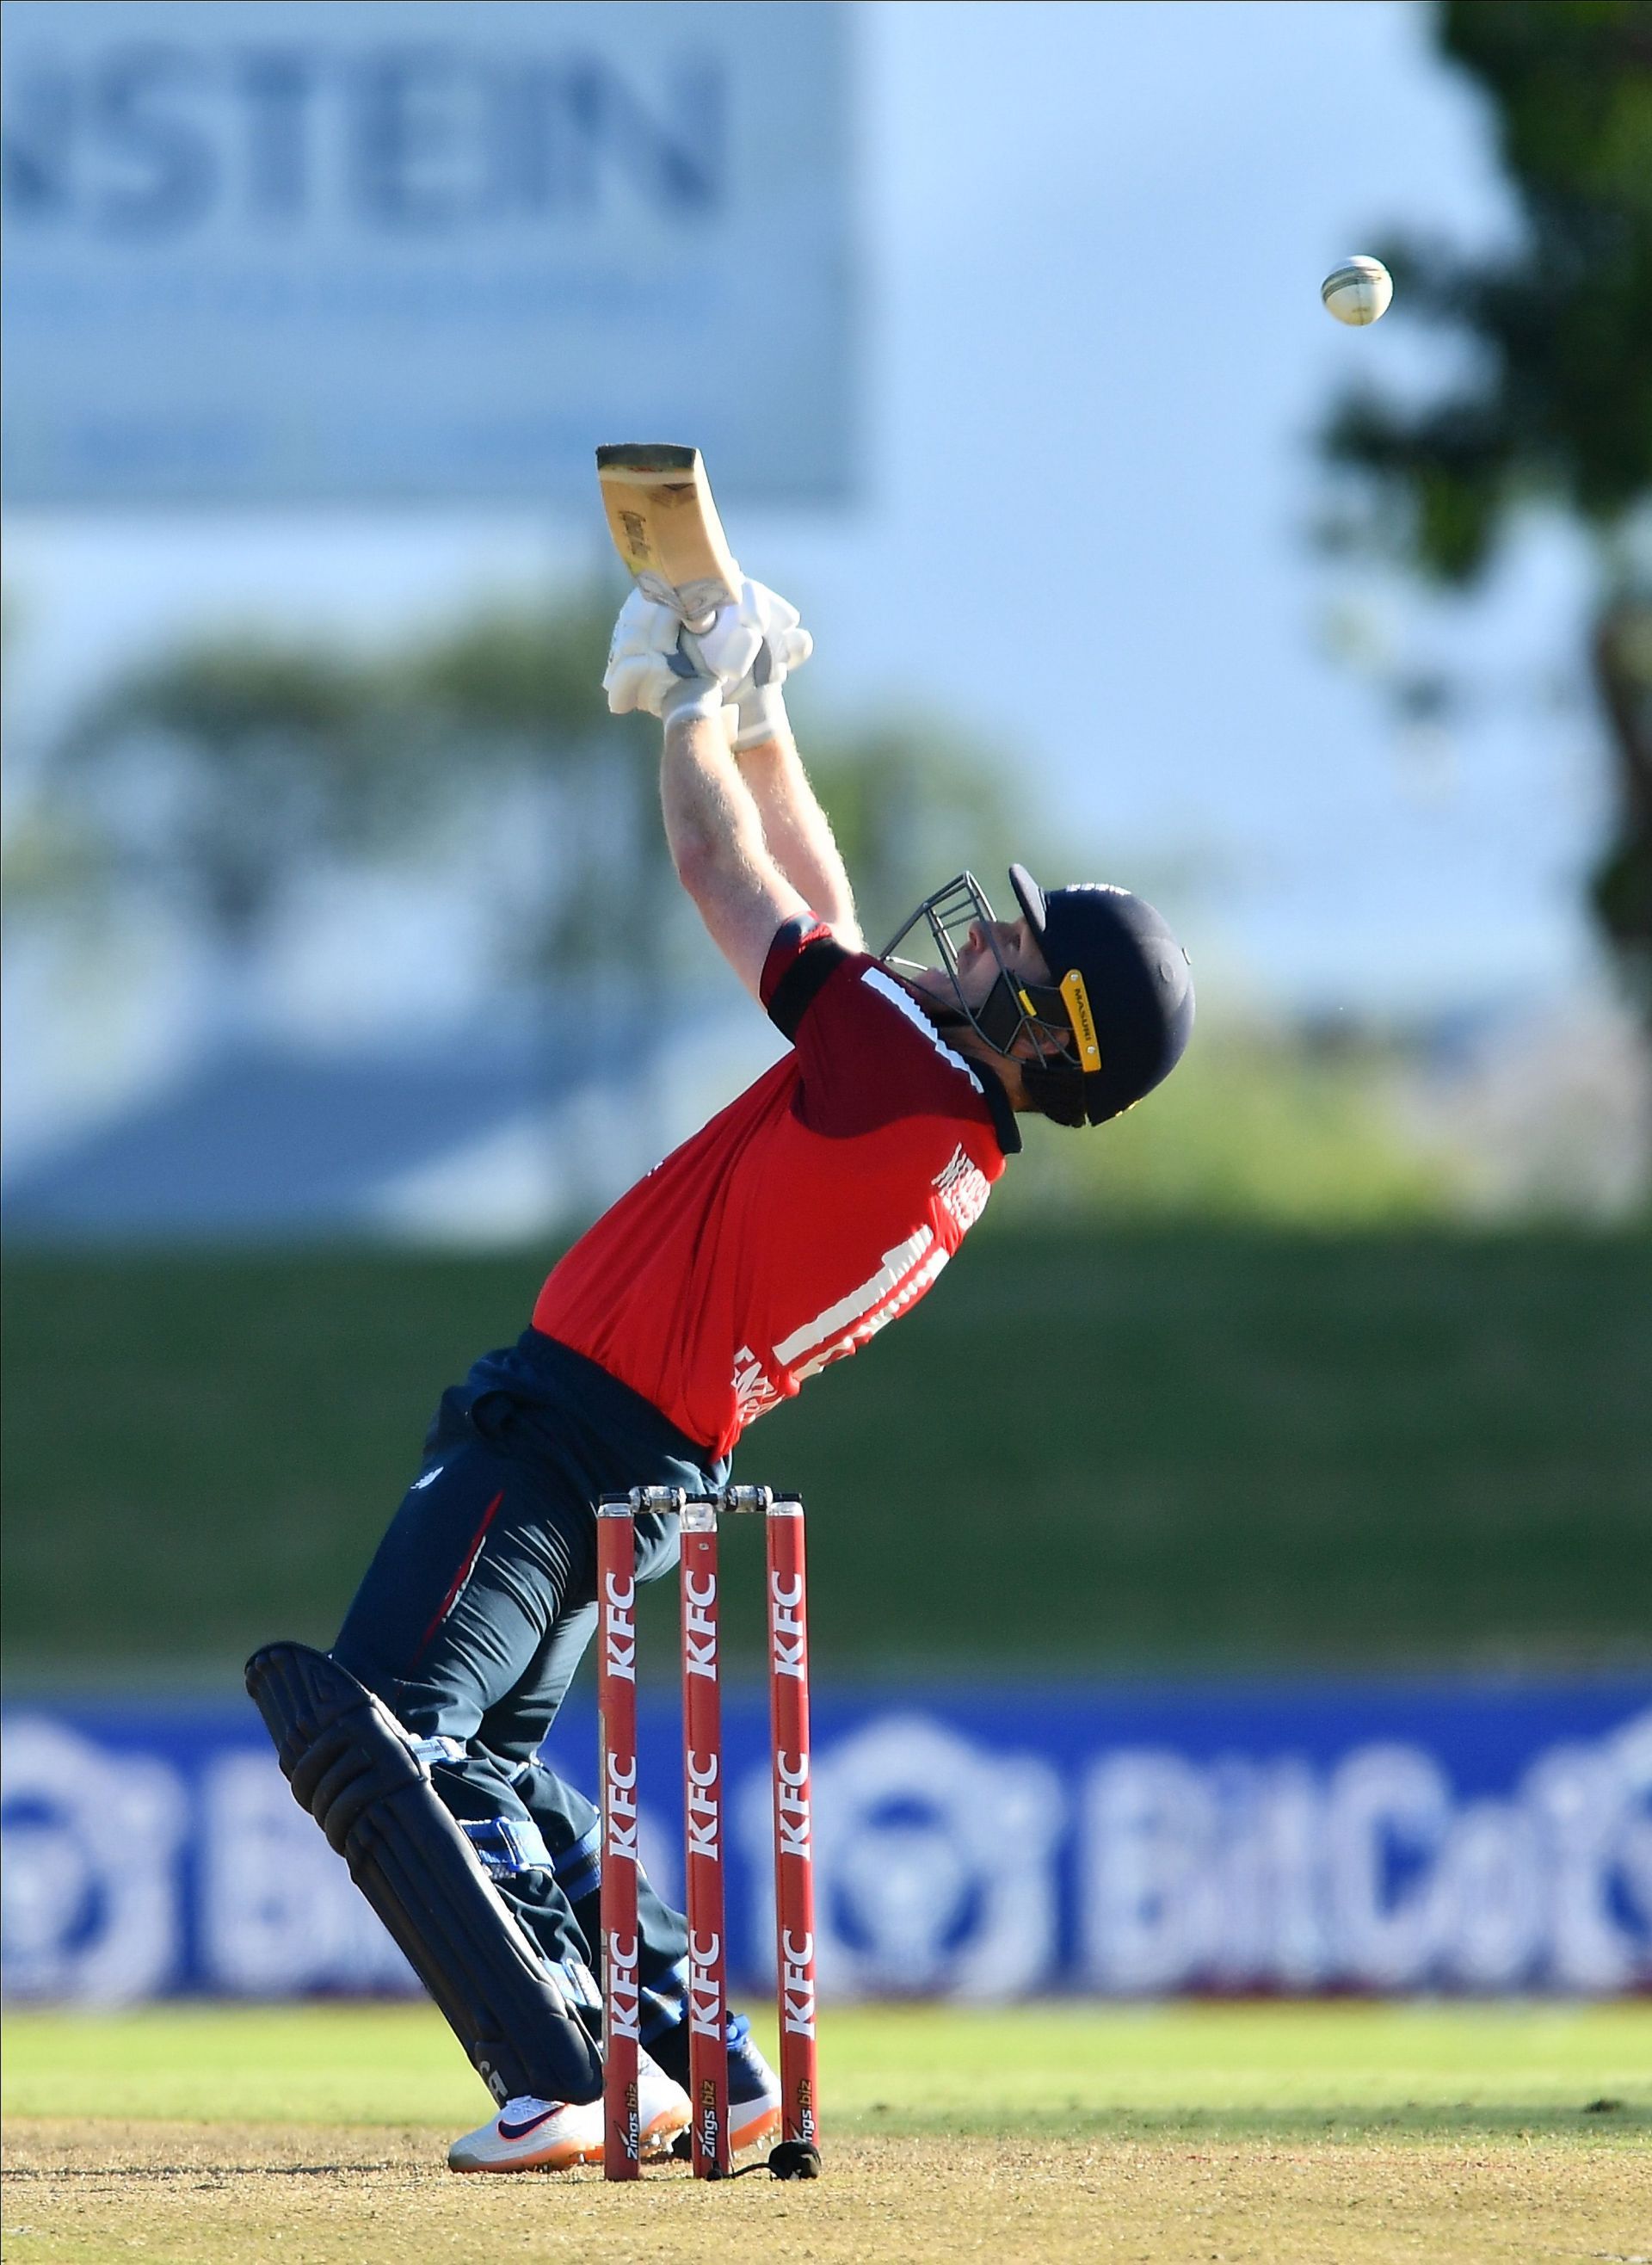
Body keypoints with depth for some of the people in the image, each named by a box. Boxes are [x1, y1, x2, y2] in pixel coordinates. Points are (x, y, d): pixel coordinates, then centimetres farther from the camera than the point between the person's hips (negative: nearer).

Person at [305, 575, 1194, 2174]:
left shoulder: (903, 1072, -19)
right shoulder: (964, 1148, 8)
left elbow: (722, 871, -9)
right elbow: (815, 901, 23)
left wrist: (694, 709, 7)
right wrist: (755, 715, 25)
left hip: (562, 1438, -10)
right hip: (637, 1471, 10)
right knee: (486, 1759, 23)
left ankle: (586, 2078, -22)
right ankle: (702, 2063, 20)